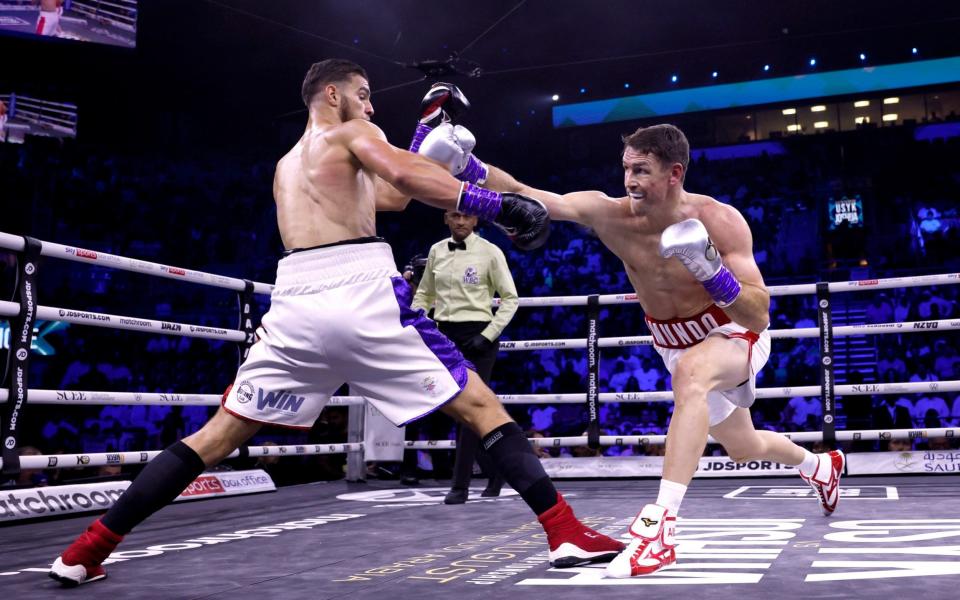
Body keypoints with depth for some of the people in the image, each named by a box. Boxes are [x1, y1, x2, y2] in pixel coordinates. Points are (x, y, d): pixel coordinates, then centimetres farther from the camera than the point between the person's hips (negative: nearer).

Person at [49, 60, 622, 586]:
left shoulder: (285, 165, 32)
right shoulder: (353, 133, 12)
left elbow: (390, 197, 34)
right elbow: (407, 177, -12)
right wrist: (501, 205, -14)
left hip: (295, 306, 6)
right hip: (364, 298, -5)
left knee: (219, 434, 14)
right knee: (482, 408, 4)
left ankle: (88, 550, 15)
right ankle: (567, 532, -2)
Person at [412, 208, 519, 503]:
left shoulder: (490, 252, -6)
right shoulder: (436, 251, 8)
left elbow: (510, 298, -4)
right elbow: (424, 294, 17)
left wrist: (488, 335, -12)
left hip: (477, 337, -5)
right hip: (445, 335, 5)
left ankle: (460, 485, -1)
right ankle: (495, 472, 29)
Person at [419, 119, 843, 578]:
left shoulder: (720, 221, -28)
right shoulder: (611, 214, -20)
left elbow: (759, 317, -29)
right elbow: (523, 195, -29)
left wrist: (712, 271, -44)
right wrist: (466, 164, -44)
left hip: (734, 333, -5)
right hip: (674, 344, 5)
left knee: (691, 370, -42)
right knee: (743, 448, 24)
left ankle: (660, 523, -45)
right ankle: (818, 464, 59)